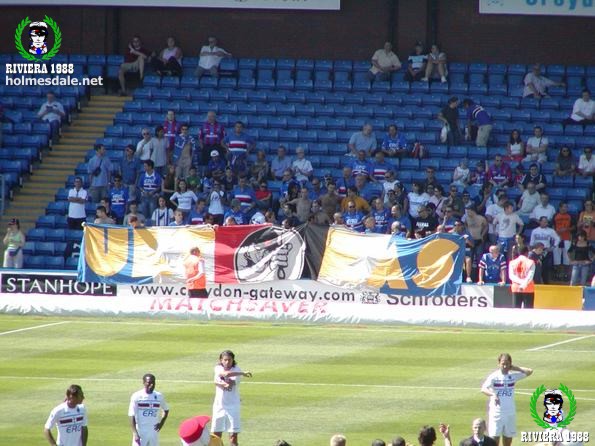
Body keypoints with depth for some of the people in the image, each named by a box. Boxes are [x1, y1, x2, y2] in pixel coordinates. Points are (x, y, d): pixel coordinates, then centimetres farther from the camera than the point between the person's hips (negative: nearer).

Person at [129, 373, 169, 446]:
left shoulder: (159, 396, 4)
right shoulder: (136, 396, -7)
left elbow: (166, 410, 21)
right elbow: (132, 416, -8)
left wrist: (161, 423, 5)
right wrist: (135, 434, -16)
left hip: (154, 432, 4)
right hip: (140, 433, -4)